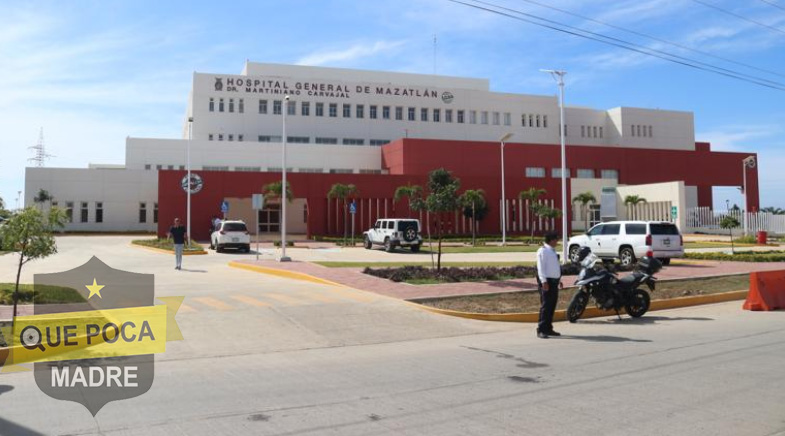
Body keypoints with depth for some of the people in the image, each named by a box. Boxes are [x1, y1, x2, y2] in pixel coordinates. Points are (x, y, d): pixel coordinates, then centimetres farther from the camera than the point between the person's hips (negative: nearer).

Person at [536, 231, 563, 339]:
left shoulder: (553, 251, 18)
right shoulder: (543, 251, -10)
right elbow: (541, 267, -16)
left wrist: (559, 279, 21)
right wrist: (544, 281, -23)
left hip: (554, 281, 9)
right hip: (547, 281, -9)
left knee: (552, 306, 11)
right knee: (545, 306, -10)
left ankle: (548, 328, 18)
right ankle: (541, 330, -9)